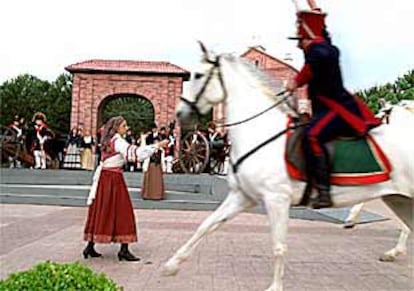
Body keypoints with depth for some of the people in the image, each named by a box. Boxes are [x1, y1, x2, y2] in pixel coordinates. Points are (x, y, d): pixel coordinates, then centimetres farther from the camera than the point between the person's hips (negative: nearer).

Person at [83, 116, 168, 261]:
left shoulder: (108, 141, 14)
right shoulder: (118, 141, -12)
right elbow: (135, 153, -24)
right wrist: (158, 145, -23)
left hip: (104, 178, 8)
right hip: (114, 179, -8)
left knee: (100, 211, 11)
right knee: (122, 211, -4)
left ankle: (90, 247, 14)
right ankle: (124, 249, -3)